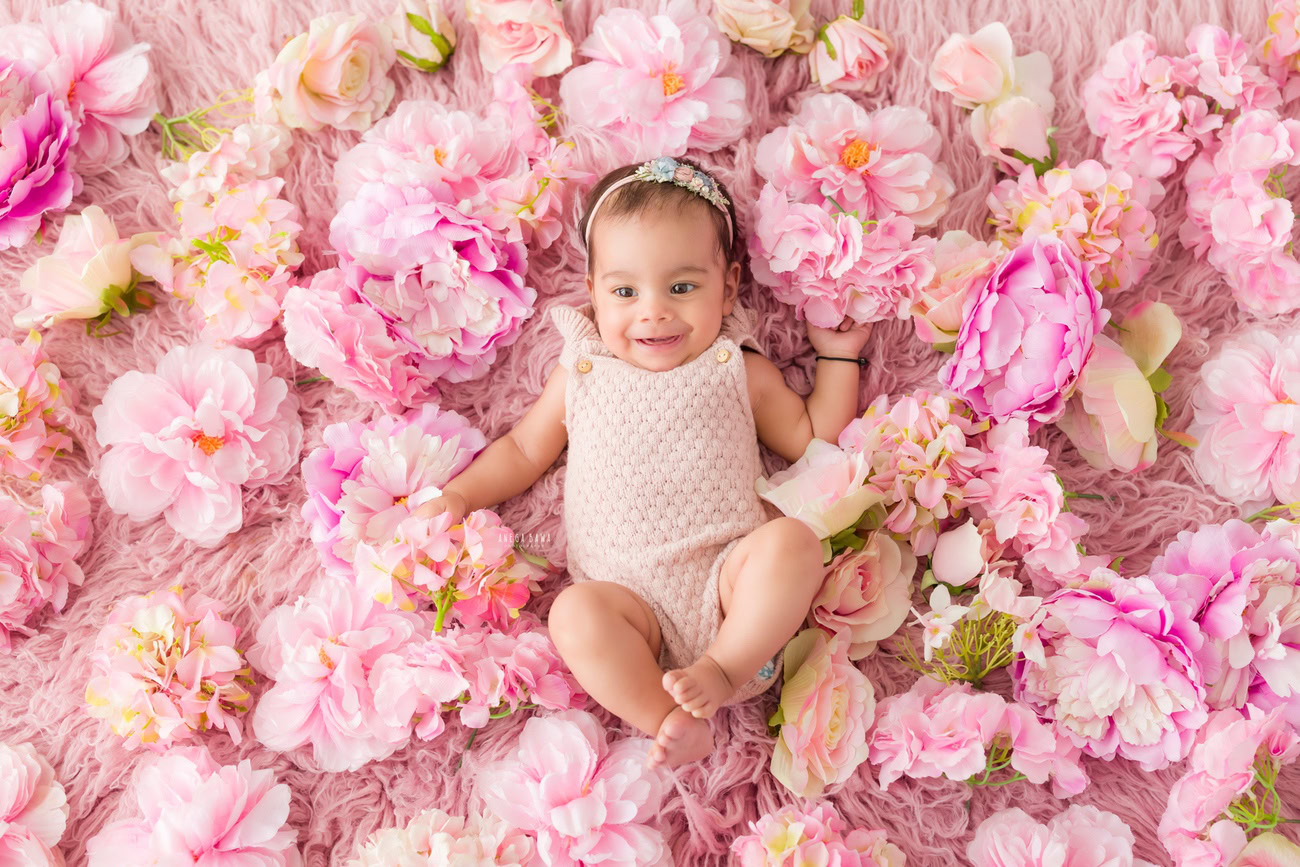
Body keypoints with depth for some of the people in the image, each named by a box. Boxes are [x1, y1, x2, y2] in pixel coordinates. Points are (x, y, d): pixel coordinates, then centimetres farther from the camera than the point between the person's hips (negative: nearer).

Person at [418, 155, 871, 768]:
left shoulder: (737, 371, 13)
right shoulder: (580, 373, 14)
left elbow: (812, 440, 18)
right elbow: (524, 451, 23)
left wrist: (838, 356, 16)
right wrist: (457, 496, 11)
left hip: (726, 575, 0)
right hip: (631, 596, 0)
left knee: (792, 543, -28)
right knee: (576, 614, -31)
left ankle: (726, 666, -24)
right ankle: (667, 720, -26)